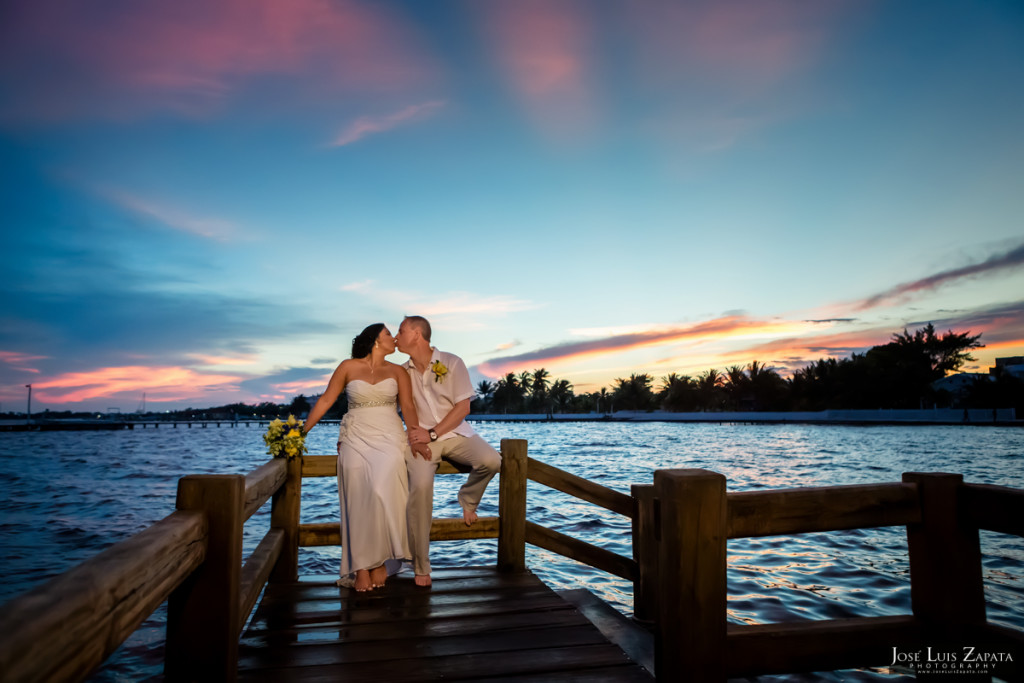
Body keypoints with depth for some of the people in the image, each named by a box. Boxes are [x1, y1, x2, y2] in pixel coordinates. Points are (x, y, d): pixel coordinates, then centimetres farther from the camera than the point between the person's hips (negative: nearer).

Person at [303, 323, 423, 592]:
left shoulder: (397, 371, 11)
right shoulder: (348, 367, 8)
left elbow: (408, 406, 1)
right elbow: (326, 400, 8)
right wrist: (302, 431, 1)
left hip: (389, 438, 0)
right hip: (355, 439, 0)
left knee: (382, 492, -21)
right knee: (359, 499, -11)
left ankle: (380, 561, -9)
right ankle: (361, 567, -4)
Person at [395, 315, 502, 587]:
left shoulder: (451, 362, -3)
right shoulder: (403, 372, 8)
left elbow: (463, 407, -7)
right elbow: (406, 409, 11)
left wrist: (433, 433, -15)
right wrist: (414, 433, -11)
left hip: (455, 433, 0)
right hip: (421, 438, 1)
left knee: (491, 461, -28)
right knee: (420, 486, -27)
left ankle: (467, 499, 7)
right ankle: (421, 568, -14)